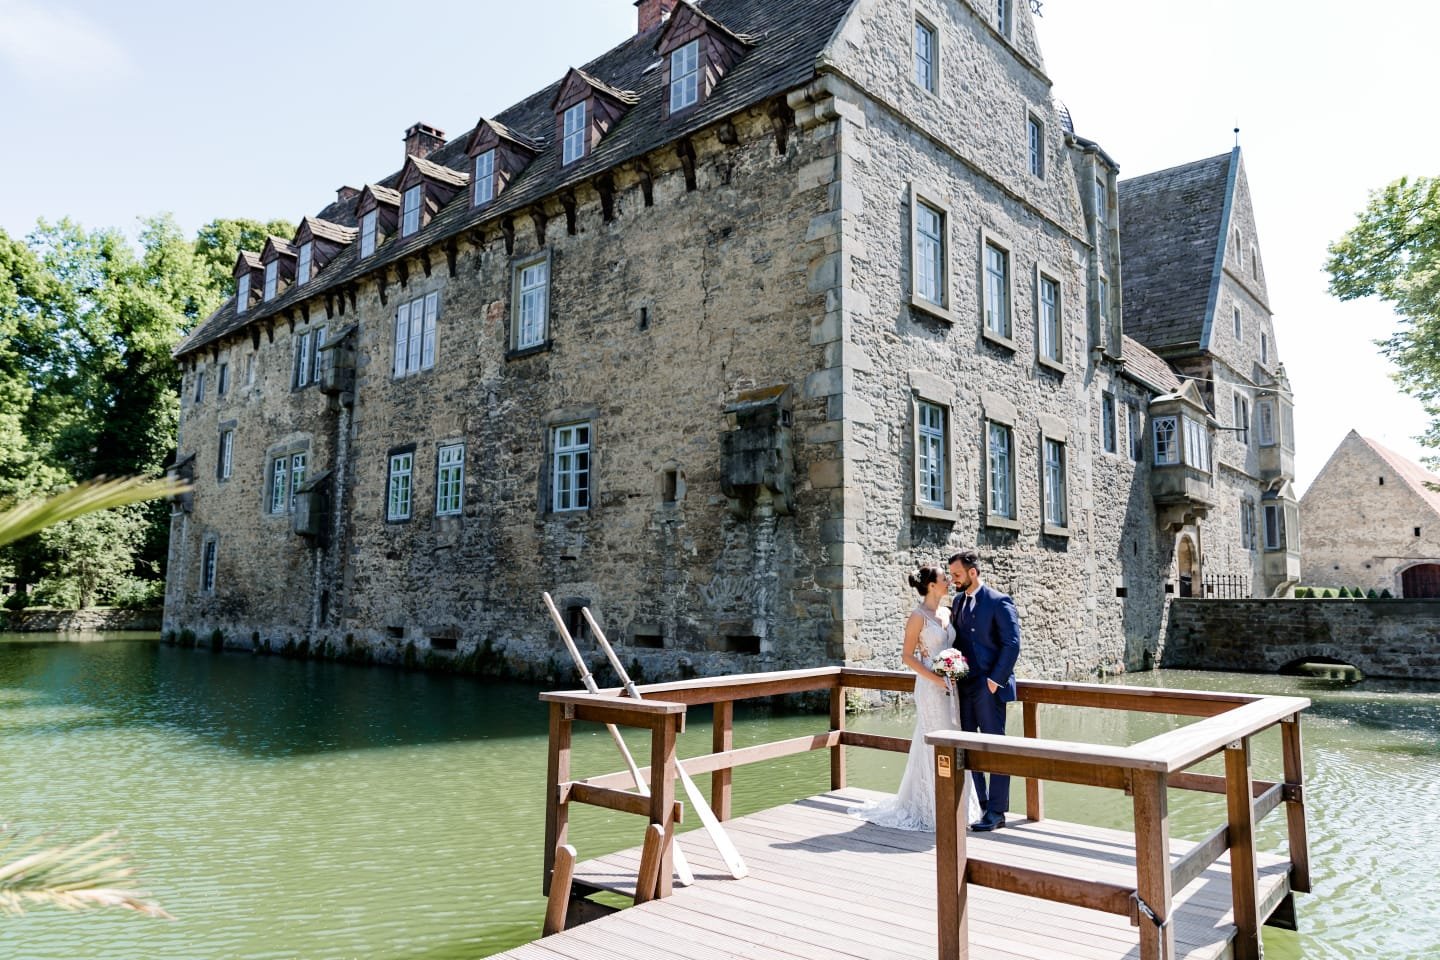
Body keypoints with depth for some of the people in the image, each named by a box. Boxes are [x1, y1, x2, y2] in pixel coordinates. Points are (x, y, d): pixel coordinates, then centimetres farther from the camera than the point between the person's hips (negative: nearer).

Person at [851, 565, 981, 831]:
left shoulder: (945, 614, 11)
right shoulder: (918, 616, -11)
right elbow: (907, 656, -11)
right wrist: (936, 678, -18)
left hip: (950, 686, 7)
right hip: (931, 687, -7)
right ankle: (934, 809, 11)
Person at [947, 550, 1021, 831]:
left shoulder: (999, 602, -11)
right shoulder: (957, 601, 11)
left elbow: (1012, 644, -14)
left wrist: (995, 680, -17)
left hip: (989, 686, -7)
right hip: (963, 685, 8)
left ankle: (996, 812, 10)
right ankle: (977, 804, 25)